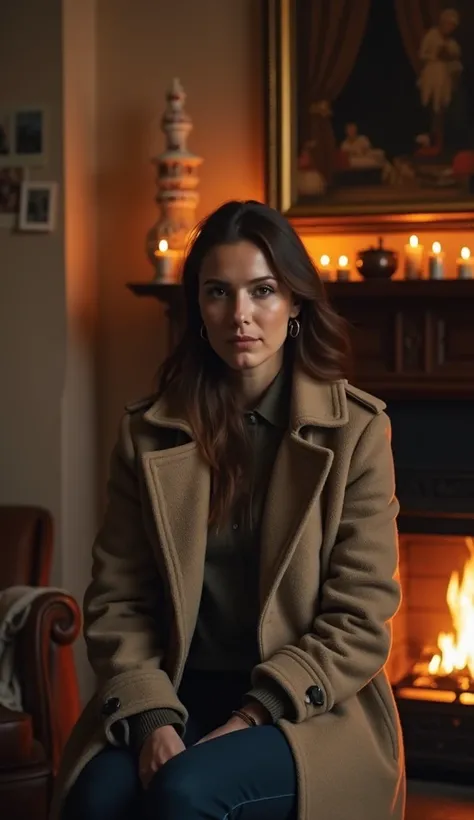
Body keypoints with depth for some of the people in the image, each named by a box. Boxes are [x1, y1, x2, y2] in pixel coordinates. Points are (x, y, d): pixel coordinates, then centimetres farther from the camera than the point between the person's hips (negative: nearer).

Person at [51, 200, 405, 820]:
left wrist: (254, 716, -14)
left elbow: (360, 618, -4)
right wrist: (152, 716, -13)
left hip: (309, 711, -2)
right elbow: (116, 602, 4)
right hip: (178, 696, 2)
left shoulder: (356, 430, -2)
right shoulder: (148, 434, 6)